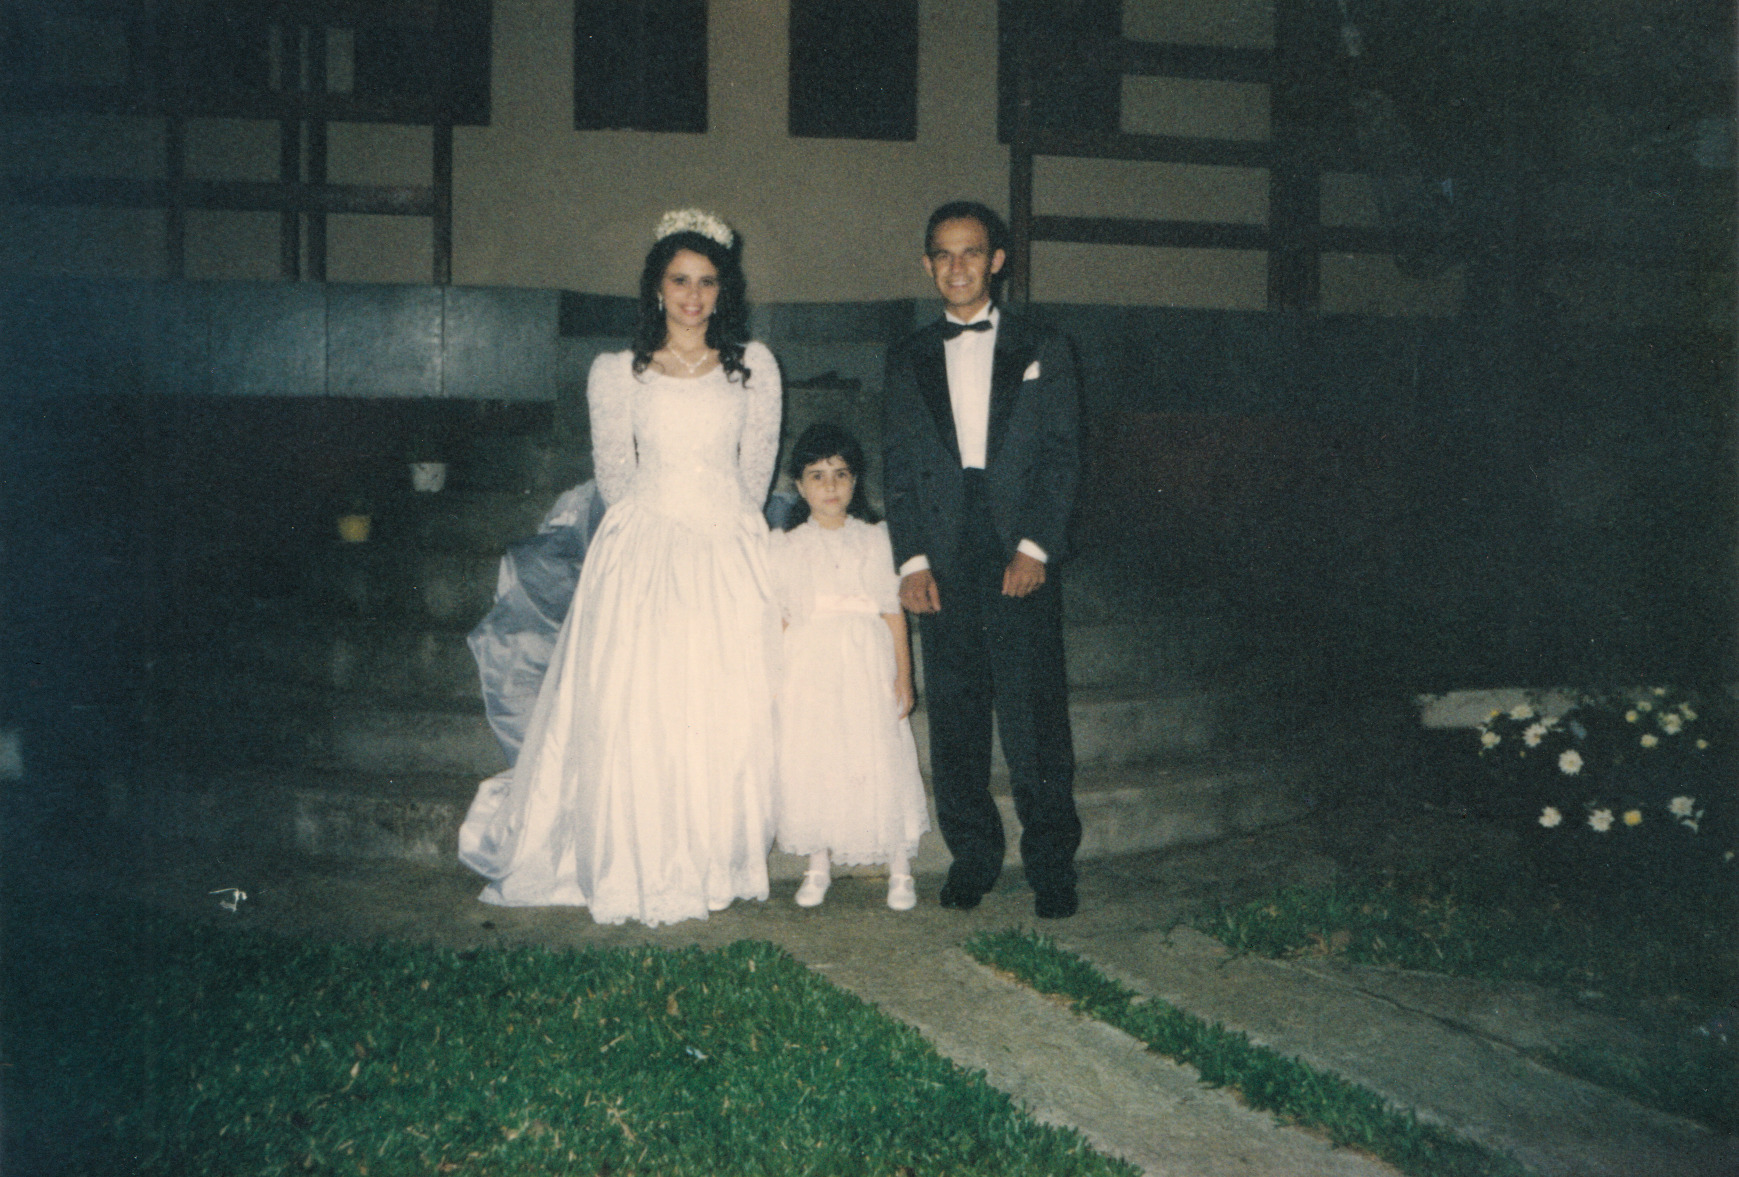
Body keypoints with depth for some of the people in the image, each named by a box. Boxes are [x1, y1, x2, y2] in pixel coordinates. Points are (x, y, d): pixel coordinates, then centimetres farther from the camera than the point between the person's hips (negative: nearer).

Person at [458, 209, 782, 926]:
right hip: (642, 556, -1)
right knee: (634, 717, -6)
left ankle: (719, 865, 11)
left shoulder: (753, 367, 8)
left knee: (728, 715, -3)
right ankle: (640, 873, 7)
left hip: (729, 554, 1)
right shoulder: (617, 374, 3)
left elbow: (757, 470, 13)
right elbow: (614, 475, 9)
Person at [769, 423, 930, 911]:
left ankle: (899, 869, 13)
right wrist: (774, 680, 2)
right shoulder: (785, 546, 4)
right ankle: (818, 864, 21)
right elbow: (779, 618, 6)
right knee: (810, 765, 2)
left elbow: (893, 612, 4)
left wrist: (903, 676, 1)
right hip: (809, 670, 1)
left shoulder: (874, 539, 4)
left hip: (867, 669, 0)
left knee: (881, 762, -1)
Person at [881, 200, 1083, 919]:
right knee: (953, 721, 4)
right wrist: (912, 560, -3)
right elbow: (899, 468, 9)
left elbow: (1061, 455, 4)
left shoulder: (1041, 350, 11)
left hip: (1020, 558, -2)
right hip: (944, 563, 2)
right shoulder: (909, 360, 15)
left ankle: (1051, 863, 7)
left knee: (1035, 717, -4)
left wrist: (1035, 548, -9)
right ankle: (971, 856, 16)